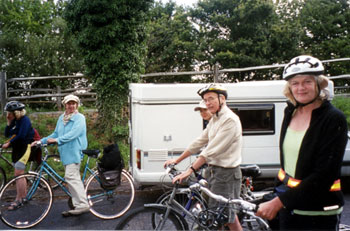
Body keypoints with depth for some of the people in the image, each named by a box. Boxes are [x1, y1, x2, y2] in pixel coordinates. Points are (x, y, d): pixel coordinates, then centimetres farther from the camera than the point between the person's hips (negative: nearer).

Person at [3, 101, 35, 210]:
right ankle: (24, 196, 26)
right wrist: (9, 123, -2)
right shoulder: (14, 121, 12)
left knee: (18, 175, -9)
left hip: (24, 148, -9)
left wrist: (8, 143, -15)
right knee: (20, 174, 15)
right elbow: (7, 134, 10)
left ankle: (18, 200, -3)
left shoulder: (24, 120, -13)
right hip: (16, 149, 9)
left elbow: (21, 136, -21)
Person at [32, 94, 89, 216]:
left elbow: (73, 133, -18)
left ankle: (82, 205, -14)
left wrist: (57, 140, -28)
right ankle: (77, 205, 15)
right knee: (74, 178, 9)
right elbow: (56, 134, 20)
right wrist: (41, 141, 9)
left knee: (71, 177, -16)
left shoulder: (80, 118, -4)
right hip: (65, 152, 7)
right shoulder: (61, 118, 19)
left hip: (74, 151, -7)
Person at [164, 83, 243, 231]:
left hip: (225, 173, -9)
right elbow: (199, 142, 14)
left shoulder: (230, 120, -18)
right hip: (214, 170, 9)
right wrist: (177, 160, 14)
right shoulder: (215, 119, 13)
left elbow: (211, 150, -26)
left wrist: (189, 171, -29)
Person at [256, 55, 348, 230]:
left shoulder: (334, 119, -15)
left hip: (318, 212, -5)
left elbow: (324, 175, -21)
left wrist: (278, 202, -23)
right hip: (287, 206, 6)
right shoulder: (290, 113, 4)